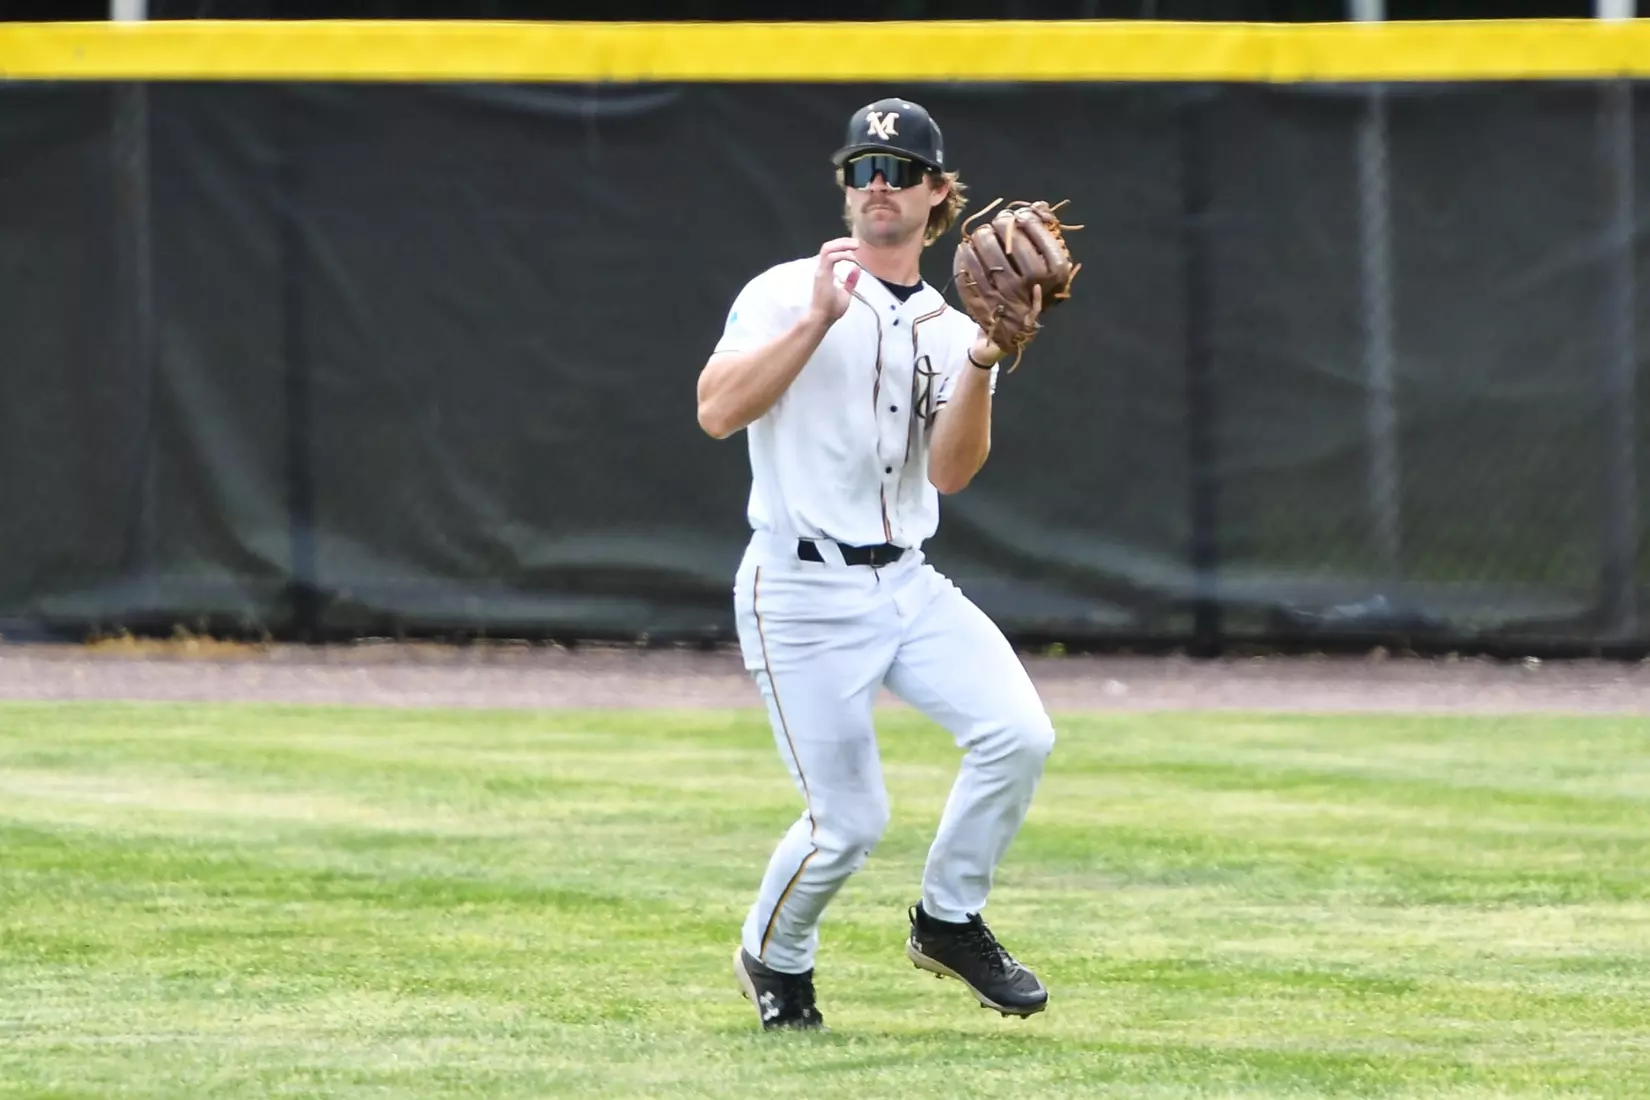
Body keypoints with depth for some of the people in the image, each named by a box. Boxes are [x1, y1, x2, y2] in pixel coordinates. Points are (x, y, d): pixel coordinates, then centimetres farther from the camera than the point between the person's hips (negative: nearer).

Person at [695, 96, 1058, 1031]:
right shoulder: (786, 296, -1)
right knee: (850, 822, -6)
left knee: (1019, 735, -17)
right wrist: (817, 322, -21)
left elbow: (949, 472, -4)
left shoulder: (952, 332, 12)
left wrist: (981, 367, -18)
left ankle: (950, 922, 5)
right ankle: (775, 957, 26)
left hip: (908, 586, 5)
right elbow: (717, 412, -17)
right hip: (802, 594, -5)